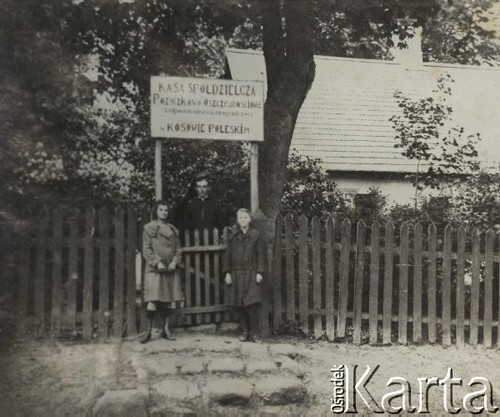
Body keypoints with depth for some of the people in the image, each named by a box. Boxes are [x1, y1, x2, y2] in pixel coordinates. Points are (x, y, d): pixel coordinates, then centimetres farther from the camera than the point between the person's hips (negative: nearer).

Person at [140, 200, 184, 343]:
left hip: (171, 269, 4)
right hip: (154, 269, -4)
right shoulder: (149, 228, 2)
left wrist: (175, 262, -5)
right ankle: (148, 331, -2)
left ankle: (166, 329, 15)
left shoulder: (173, 230, 15)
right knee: (152, 300, -11)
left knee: (169, 300, 4)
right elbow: (146, 250, -3)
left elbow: (178, 249, 14)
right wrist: (157, 262, -15)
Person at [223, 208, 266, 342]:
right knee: (241, 305, 5)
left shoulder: (256, 235, 3)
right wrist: (227, 272, 2)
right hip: (237, 274, 3)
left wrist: (260, 272, -7)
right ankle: (245, 332, 15)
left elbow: (261, 255, 0)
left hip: (252, 273, -3)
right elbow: (228, 255, 9)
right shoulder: (233, 236, 8)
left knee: (253, 303, -10)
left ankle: (255, 333, 0)